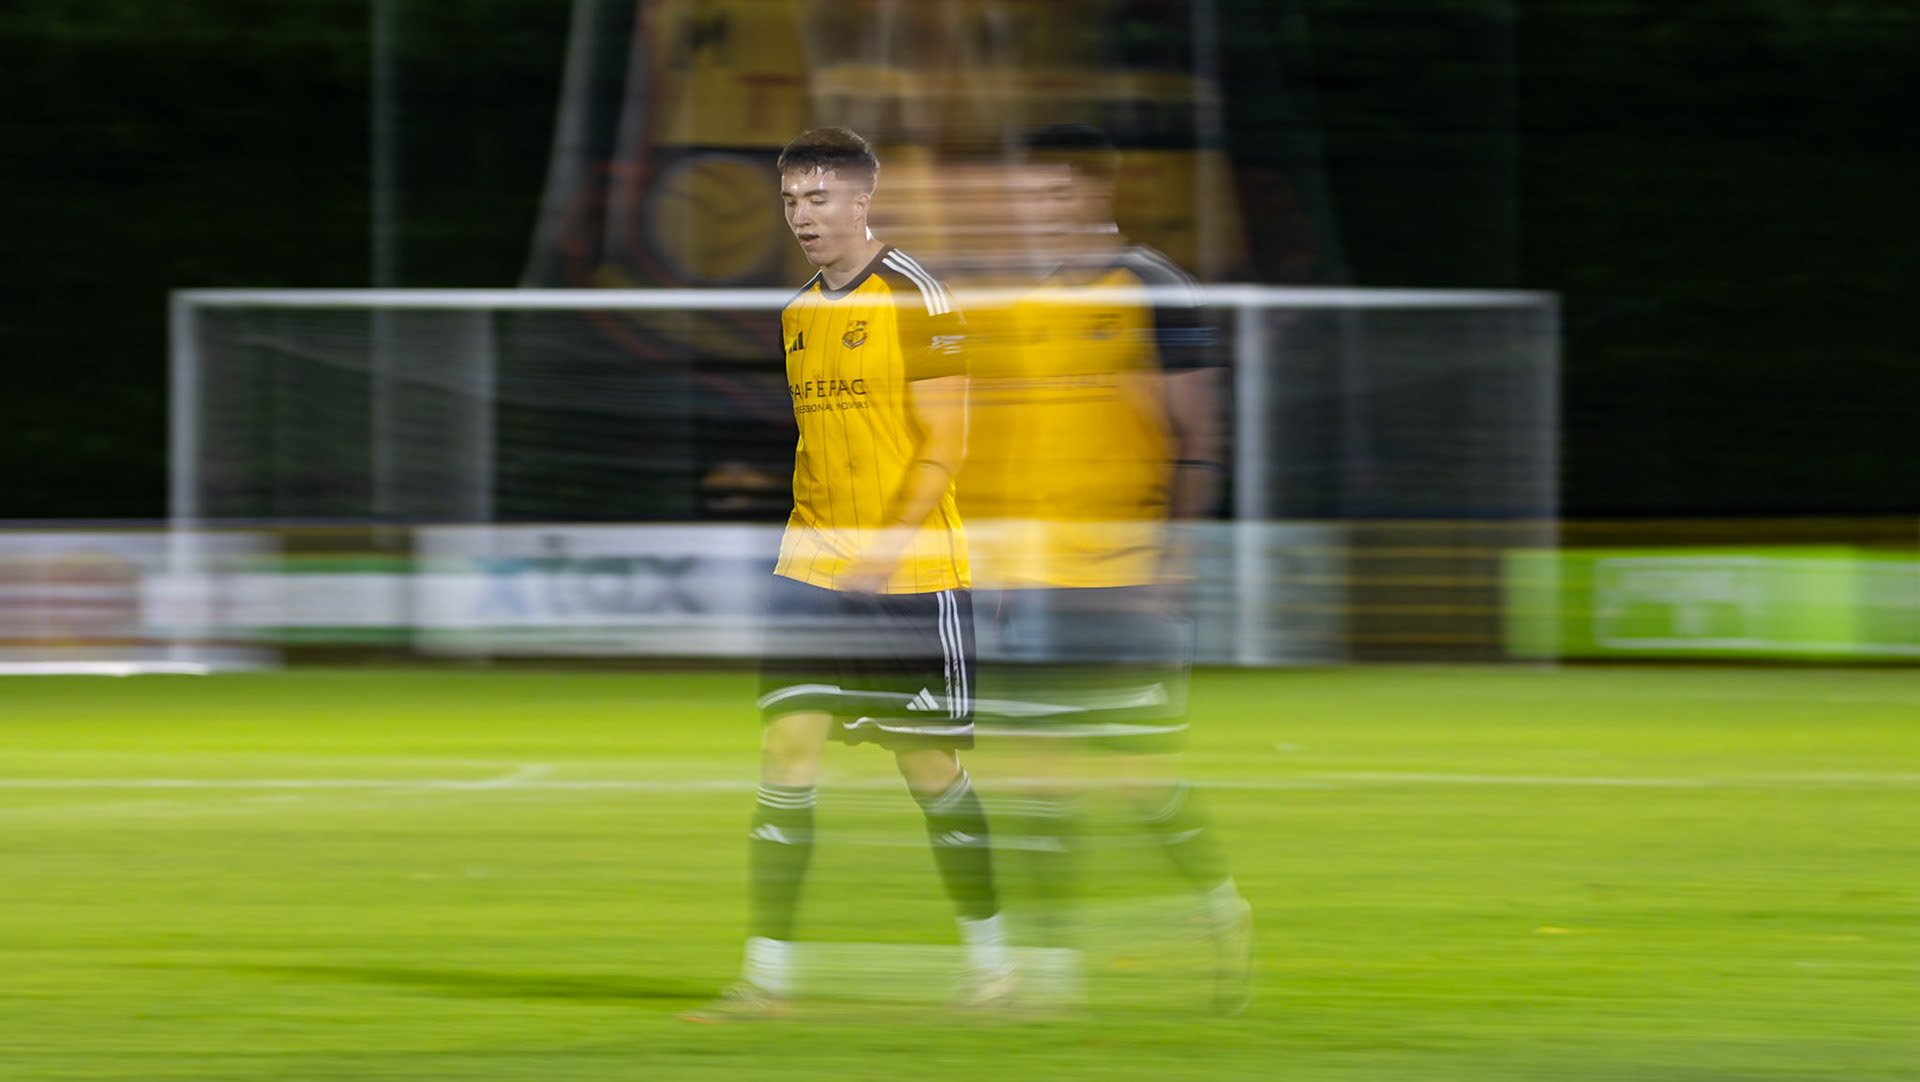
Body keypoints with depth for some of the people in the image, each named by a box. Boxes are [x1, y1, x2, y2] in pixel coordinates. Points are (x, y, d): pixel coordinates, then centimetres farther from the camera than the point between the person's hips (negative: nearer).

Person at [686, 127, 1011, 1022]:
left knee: (927, 763, 1)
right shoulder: (799, 314, 13)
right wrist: (813, 543, 17)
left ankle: (991, 959, 18)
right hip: (813, 569, 6)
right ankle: (767, 975, -7)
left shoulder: (914, 300, -9)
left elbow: (944, 445, -13)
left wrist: (891, 545, -22)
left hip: (912, 576, -6)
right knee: (788, 748, -5)